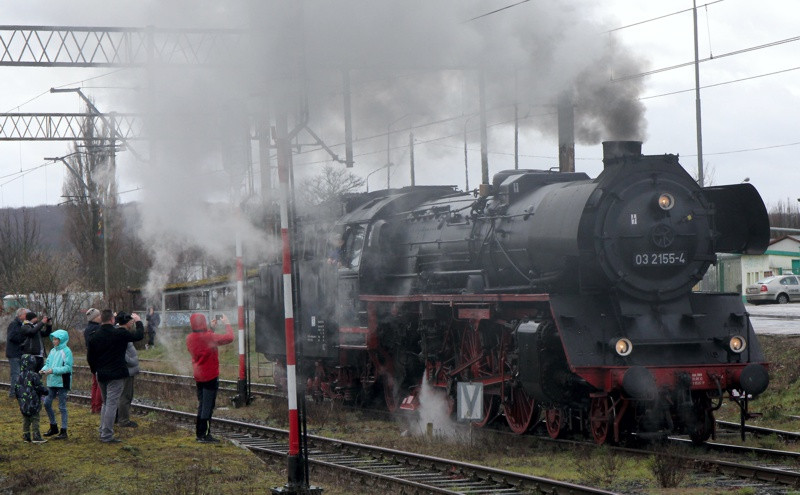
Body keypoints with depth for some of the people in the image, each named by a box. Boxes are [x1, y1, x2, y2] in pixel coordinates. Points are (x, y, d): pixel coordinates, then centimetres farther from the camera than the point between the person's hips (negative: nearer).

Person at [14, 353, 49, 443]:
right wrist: (46, 391, 8)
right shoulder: (34, 376, -15)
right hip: (33, 403, -6)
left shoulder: (20, 377, 4)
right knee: (35, 420, 0)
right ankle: (36, 436, -1)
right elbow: (40, 387, -12)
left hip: (23, 403, 6)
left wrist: (19, 398, 23)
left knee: (25, 420, 13)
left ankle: (26, 436, 15)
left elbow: (16, 389, 9)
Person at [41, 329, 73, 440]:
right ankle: (53, 427, 24)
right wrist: (44, 369, -9)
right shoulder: (53, 351, 9)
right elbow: (48, 363, 13)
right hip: (52, 383, 7)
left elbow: (68, 367, -18)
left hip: (62, 383, -7)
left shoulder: (66, 351, -12)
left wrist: (53, 370, -23)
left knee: (62, 407, -1)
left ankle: (63, 431, 5)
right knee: (47, 403, 9)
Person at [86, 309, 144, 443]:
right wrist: (138, 322, 15)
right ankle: (107, 435, -5)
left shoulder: (94, 337, 1)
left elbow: (90, 357, 8)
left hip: (101, 375, 6)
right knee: (112, 404, -4)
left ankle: (103, 432, 22)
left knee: (105, 403, 20)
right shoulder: (120, 334, -13)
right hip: (116, 375, -5)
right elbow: (139, 335, -3)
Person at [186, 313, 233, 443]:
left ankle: (199, 433, 20)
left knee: (201, 405, 17)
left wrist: (211, 328, 19)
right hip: (210, 377, -7)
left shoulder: (190, 338, 0)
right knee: (208, 405, -2)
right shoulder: (209, 337, -21)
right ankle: (205, 435, -1)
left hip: (198, 377, 7)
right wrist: (227, 323, -1)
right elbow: (229, 338, -15)